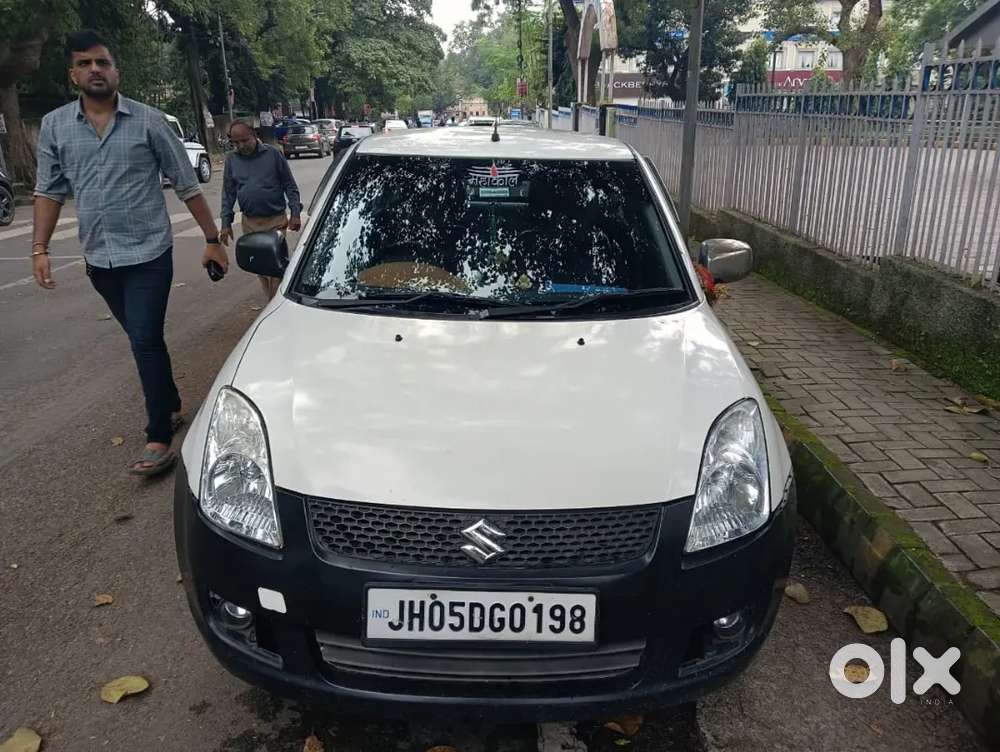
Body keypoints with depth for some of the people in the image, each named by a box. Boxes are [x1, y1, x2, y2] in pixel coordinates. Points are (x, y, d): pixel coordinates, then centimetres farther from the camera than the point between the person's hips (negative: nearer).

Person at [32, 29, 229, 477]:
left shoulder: (149, 121, -3)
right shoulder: (54, 126, 5)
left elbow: (187, 185, 0)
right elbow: (49, 190, 10)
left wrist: (212, 241, -1)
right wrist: (39, 247, 0)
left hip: (148, 254, -4)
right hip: (98, 260, 4)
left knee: (146, 342, -8)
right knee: (143, 340, 16)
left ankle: (159, 439, -3)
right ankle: (171, 405, 34)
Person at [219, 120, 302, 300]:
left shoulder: (273, 154, -1)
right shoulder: (231, 159, 7)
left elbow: (290, 185, 1)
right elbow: (228, 193, 10)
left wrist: (295, 213, -7)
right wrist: (226, 223, 6)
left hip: (276, 220, -3)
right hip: (249, 223, 3)